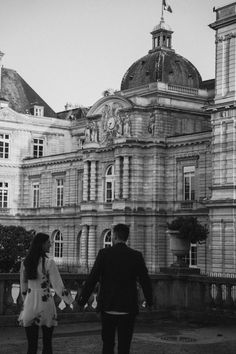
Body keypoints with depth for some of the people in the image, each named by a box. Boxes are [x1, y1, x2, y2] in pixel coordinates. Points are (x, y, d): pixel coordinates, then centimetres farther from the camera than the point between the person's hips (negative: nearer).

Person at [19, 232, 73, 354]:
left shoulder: (25, 263, 3)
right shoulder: (48, 263, -12)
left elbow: (23, 288, 12)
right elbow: (58, 287, -12)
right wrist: (72, 302, -2)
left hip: (30, 304, 4)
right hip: (45, 305, -4)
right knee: (47, 344, 9)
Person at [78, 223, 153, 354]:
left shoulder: (104, 253, -4)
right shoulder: (136, 256, -1)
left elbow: (92, 279, -5)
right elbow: (145, 280, 3)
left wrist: (82, 300, 3)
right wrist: (149, 300, 18)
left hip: (107, 307, 0)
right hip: (128, 308, 0)